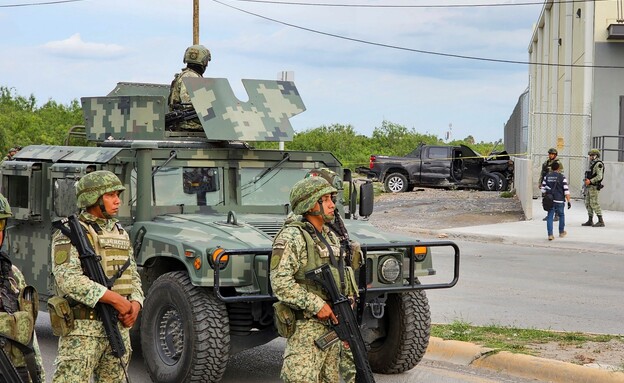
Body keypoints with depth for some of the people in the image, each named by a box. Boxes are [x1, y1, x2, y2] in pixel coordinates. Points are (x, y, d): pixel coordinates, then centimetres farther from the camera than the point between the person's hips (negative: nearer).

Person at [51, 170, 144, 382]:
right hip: (83, 328, -7)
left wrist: (135, 305, -4)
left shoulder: (121, 234, 15)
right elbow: (68, 279, -22)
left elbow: (133, 277, 18)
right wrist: (115, 299, -24)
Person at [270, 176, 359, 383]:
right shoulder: (291, 237, -14)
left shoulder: (331, 237, 14)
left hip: (331, 325, 9)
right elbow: (280, 284, -22)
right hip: (305, 329, -9)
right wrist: (316, 305, -21)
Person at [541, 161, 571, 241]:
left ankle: (550, 234, -4)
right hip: (559, 201, -2)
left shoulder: (546, 177, 3)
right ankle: (561, 232, 30)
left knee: (550, 217, 4)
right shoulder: (562, 177, -7)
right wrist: (569, 201, -7)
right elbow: (566, 191, -11)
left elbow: (543, 189, 5)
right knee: (561, 215, 18)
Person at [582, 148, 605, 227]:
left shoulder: (598, 164, -12)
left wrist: (590, 181, -20)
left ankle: (601, 221, -10)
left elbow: (599, 176, -20)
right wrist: (587, 180, 8)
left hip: (594, 187, -10)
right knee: (588, 203, 10)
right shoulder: (592, 164, 18)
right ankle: (590, 221, 16)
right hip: (589, 187, 10)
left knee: (594, 203, -12)